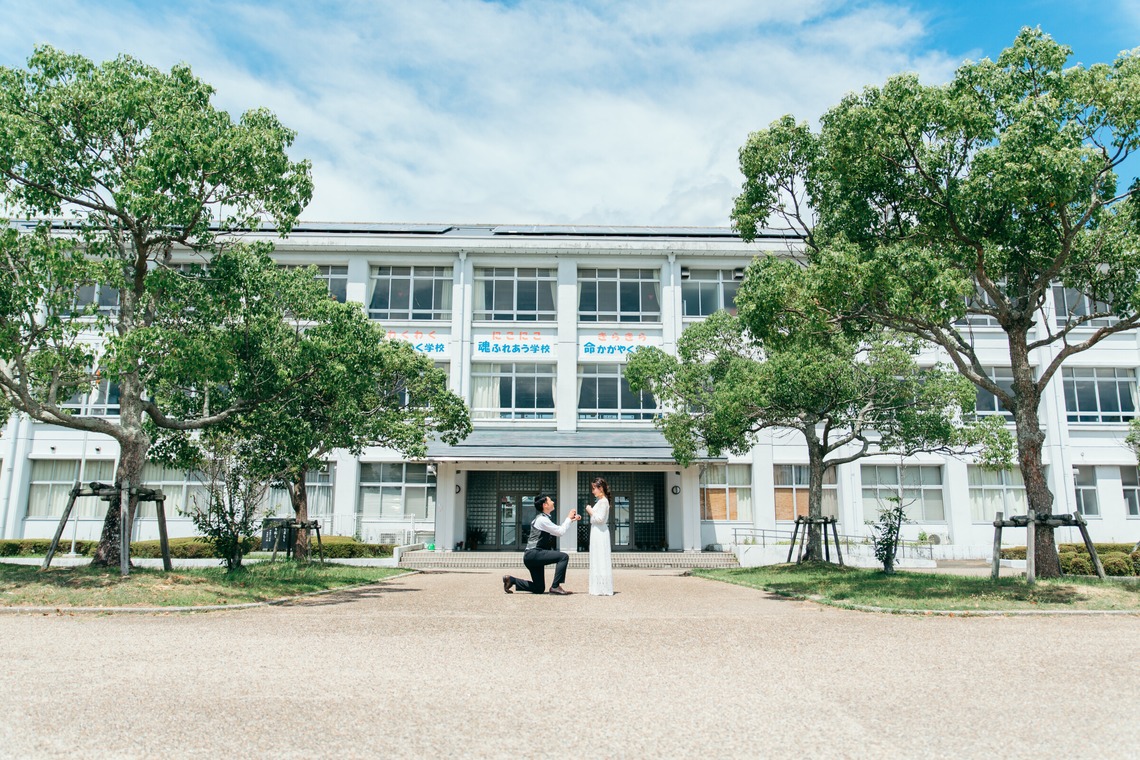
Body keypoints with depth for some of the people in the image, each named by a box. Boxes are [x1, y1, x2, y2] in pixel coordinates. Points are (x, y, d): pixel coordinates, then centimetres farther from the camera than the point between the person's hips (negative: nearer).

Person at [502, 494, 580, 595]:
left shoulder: (544, 518, 17)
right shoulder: (542, 519, -13)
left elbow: (559, 530, 22)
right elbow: (561, 532, -16)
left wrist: (572, 520, 16)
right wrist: (568, 518, -4)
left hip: (535, 556, 10)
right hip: (533, 554, -10)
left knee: (539, 589, 13)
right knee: (564, 556, -21)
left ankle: (511, 580, 14)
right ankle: (555, 587, -19)